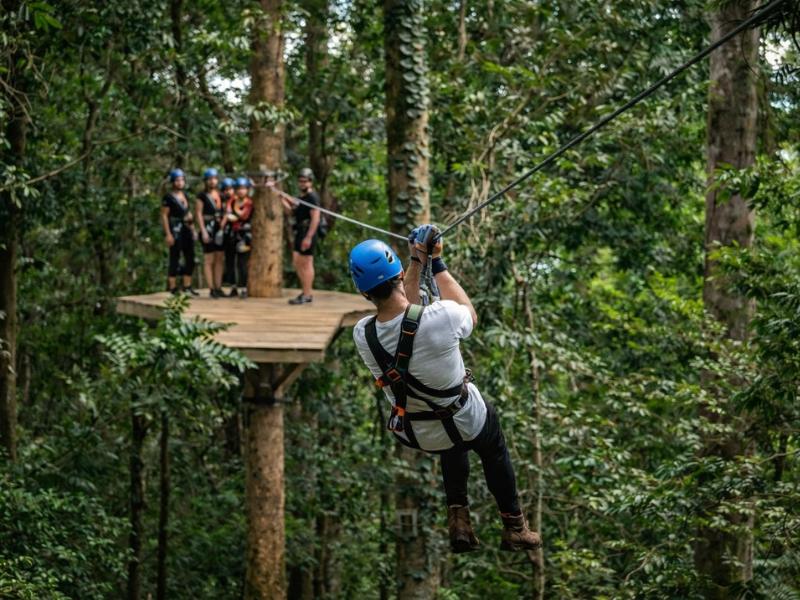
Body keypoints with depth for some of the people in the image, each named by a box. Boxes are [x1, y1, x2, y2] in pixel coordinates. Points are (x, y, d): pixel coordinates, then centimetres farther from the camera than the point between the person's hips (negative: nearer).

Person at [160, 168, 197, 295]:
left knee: (190, 258, 8)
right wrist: (168, 234, -16)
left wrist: (193, 230, 17)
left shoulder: (184, 195, 14)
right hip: (175, 230, -7)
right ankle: (173, 288, 0)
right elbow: (164, 216, -10)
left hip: (186, 229, 7)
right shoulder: (168, 197, -7)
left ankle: (187, 286, 16)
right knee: (174, 259, -4)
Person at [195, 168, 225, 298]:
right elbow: (198, 214, -8)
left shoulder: (220, 195, 14)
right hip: (208, 228, -6)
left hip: (220, 229, 6)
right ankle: (211, 289, -2)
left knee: (220, 259, 6)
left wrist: (223, 226, 7)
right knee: (209, 260, -3)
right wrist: (203, 231, -14)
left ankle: (218, 287, 11)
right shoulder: (202, 196, -4)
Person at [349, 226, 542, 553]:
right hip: (464, 424, -3)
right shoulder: (439, 317, -35)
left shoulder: (362, 334, -23)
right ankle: (514, 528, 40)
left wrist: (417, 260, 1)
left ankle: (458, 518, 33)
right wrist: (437, 264, -4)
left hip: (413, 433, 3)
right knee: (494, 449, 33)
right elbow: (471, 315, -8)